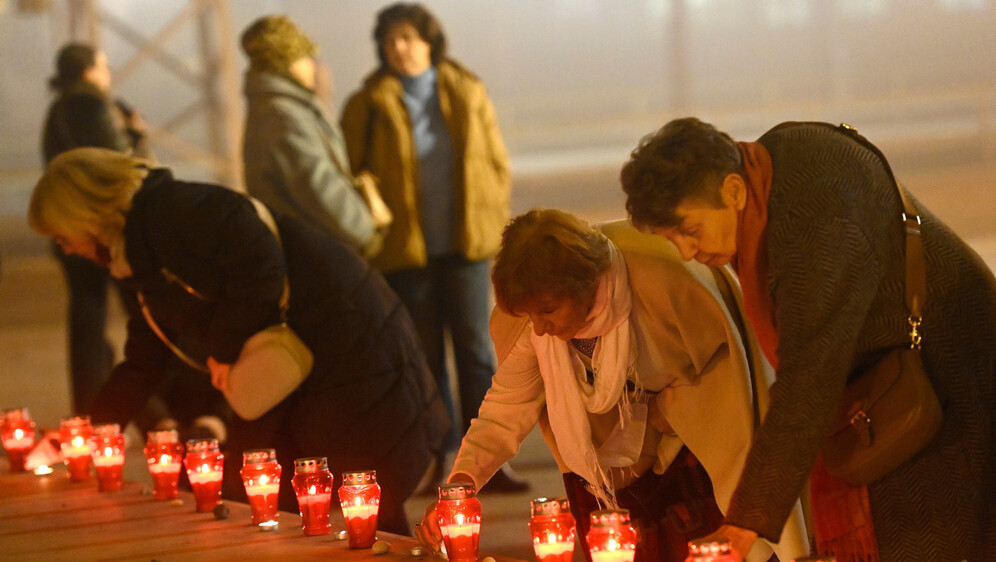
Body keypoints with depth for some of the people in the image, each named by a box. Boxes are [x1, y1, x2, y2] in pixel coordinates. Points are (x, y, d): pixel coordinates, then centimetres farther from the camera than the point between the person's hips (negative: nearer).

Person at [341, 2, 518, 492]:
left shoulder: (467, 94, 6)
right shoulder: (368, 106, 1)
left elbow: (497, 162, 11)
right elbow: (355, 175, 4)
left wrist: (491, 223, 4)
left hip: (465, 247, 1)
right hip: (405, 251, -1)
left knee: (476, 351, -2)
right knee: (426, 359, 3)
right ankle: (439, 462, 9)